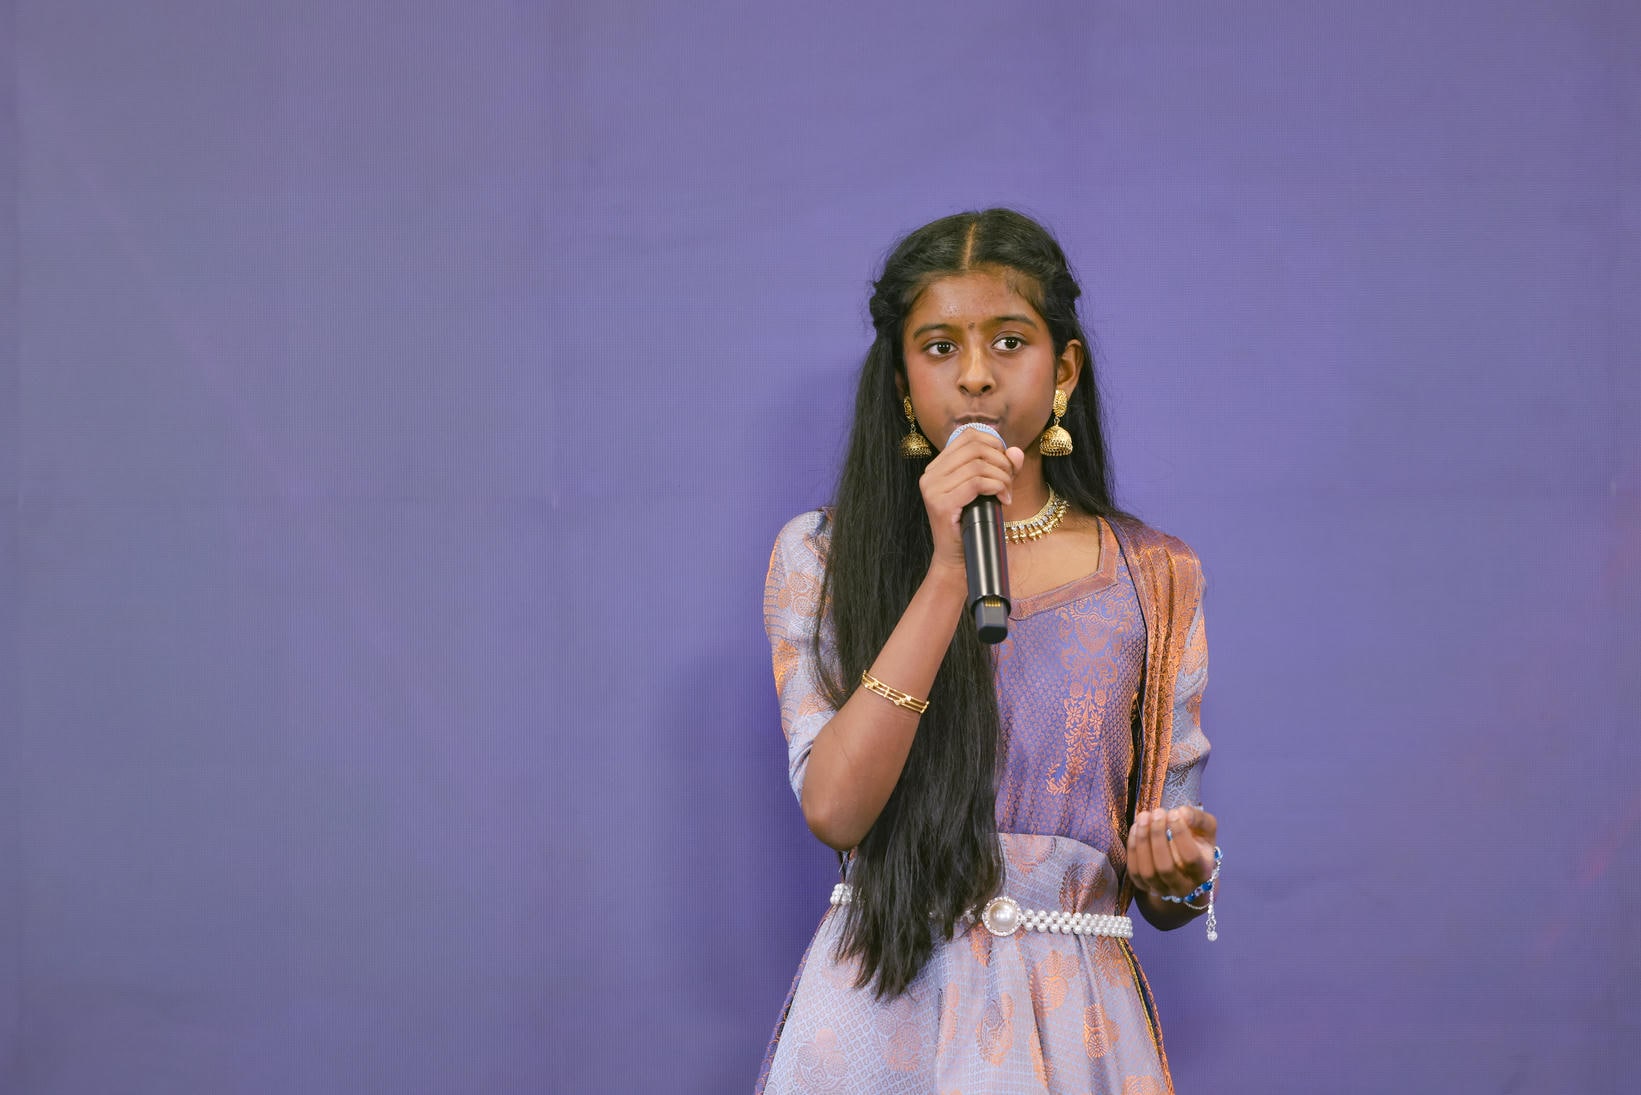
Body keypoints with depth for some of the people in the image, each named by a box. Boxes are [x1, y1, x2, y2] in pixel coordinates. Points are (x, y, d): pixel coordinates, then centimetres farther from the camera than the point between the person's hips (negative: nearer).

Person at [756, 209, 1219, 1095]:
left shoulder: (1153, 579, 5)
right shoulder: (821, 557, 0)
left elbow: (1163, 891, 7)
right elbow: (834, 810, -15)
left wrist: (1176, 873, -17)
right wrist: (949, 573, -18)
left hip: (1070, 1019, 1)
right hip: (877, 1006, -1)